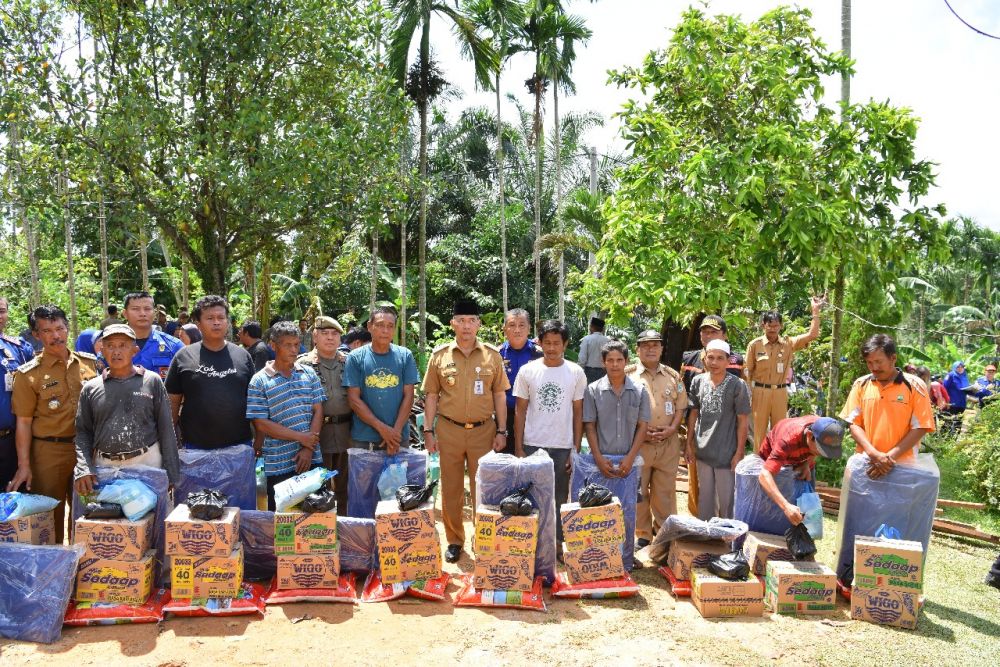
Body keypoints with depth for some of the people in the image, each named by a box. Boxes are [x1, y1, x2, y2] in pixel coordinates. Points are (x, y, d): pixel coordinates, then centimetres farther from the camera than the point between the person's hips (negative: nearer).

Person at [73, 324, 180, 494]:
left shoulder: (153, 381, 2)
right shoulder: (91, 388, 7)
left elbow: (166, 429, 2)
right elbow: (83, 432, 8)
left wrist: (171, 473, -1)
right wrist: (83, 469, -9)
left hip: (147, 463, -1)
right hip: (105, 467, 1)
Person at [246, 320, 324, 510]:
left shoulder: (309, 374, 6)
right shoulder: (259, 381, -4)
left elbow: (318, 411, 3)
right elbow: (261, 424, -8)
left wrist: (308, 448, -8)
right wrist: (300, 437, -12)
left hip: (312, 459, 3)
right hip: (278, 464, -3)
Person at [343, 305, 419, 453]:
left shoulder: (405, 356, 2)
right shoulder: (355, 358, -2)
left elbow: (408, 396, 0)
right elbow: (354, 399, -6)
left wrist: (396, 431, -11)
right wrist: (382, 428, -13)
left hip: (399, 437, 1)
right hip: (363, 439, -1)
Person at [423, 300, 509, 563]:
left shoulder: (492, 355, 2)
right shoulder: (439, 355, 1)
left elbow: (499, 395, 5)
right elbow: (431, 395, 5)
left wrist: (501, 431, 1)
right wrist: (428, 430, 1)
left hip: (484, 430, 0)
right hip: (449, 430, 0)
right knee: (451, 488, 10)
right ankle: (454, 540, 25)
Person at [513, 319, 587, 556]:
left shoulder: (576, 373, 0)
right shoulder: (527, 371, -1)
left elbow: (578, 413, 3)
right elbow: (520, 411, 1)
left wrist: (576, 449, -1)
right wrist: (518, 448, -3)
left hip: (563, 447, 1)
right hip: (532, 445, 0)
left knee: (560, 498, 11)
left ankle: (557, 542, 24)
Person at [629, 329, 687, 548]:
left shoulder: (673, 376, 10)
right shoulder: (629, 375, -2)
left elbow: (681, 407, 11)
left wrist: (671, 428, -5)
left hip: (668, 443, 3)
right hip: (638, 443, -3)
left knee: (665, 490, 10)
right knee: (638, 491, 5)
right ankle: (642, 534, 18)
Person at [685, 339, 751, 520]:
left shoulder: (737, 385, -11)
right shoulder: (697, 381, 0)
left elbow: (743, 421, -8)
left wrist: (739, 453, -9)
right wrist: (689, 444, 7)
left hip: (727, 454, -4)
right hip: (703, 451, 4)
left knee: (727, 500, 6)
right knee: (705, 497, 17)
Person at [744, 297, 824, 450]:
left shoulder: (788, 343, 2)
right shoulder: (755, 344, -4)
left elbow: (812, 335, -6)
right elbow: (748, 372, -1)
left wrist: (815, 311, -12)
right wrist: (748, 396, -3)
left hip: (780, 392, 2)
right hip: (760, 392, -2)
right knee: (759, 430, 6)